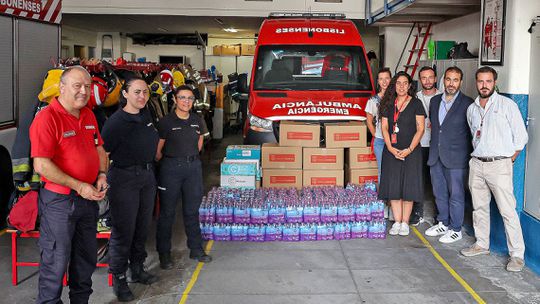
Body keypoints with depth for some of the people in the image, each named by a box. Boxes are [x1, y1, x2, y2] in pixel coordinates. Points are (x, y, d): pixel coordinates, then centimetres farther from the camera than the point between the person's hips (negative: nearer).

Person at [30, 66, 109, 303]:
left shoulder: (88, 115, 7)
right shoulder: (46, 118, -17)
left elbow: (99, 148, 18)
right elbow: (41, 165, -22)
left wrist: (102, 175, -1)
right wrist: (79, 186, -21)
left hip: (89, 198, 8)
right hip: (59, 201, -8)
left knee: (86, 258, 20)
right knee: (56, 262, 3)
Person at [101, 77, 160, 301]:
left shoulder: (145, 115, 6)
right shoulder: (116, 121, -17)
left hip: (148, 176, 7)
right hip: (125, 178, -7)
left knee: (142, 226, 16)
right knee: (123, 230, 0)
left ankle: (137, 269, 31)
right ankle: (119, 279, 13)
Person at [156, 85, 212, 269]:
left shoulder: (197, 121, 5)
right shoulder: (166, 122, -9)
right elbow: (157, 150, -6)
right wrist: (169, 162, 3)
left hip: (193, 167, 5)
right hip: (171, 169, -4)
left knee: (192, 210, 13)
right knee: (167, 212, 4)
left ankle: (196, 249, 23)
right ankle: (164, 253, 14)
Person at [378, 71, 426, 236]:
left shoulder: (416, 103, 1)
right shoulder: (388, 104, 9)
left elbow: (420, 129, -3)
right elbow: (384, 128, 6)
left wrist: (409, 149, -13)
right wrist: (391, 148, -7)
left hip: (411, 151, -3)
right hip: (391, 151, 3)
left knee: (408, 187, -1)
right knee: (393, 187, 2)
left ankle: (405, 222, 7)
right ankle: (397, 221, 10)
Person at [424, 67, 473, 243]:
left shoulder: (467, 104, -8)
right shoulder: (435, 101, 9)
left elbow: (473, 131, -3)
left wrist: (469, 154, -3)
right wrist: (434, 148, 14)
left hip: (456, 158, -6)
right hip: (436, 156, 6)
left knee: (456, 194, 3)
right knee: (439, 193, 16)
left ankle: (456, 229, 15)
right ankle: (443, 223, 31)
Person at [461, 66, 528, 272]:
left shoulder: (507, 105, -4)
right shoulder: (472, 109, 12)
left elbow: (521, 136, -3)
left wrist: (509, 160, -2)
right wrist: (478, 152, 13)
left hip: (499, 165, -6)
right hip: (476, 163, 6)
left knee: (508, 211, -7)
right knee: (479, 207, 13)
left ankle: (517, 254, -1)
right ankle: (482, 244, 27)